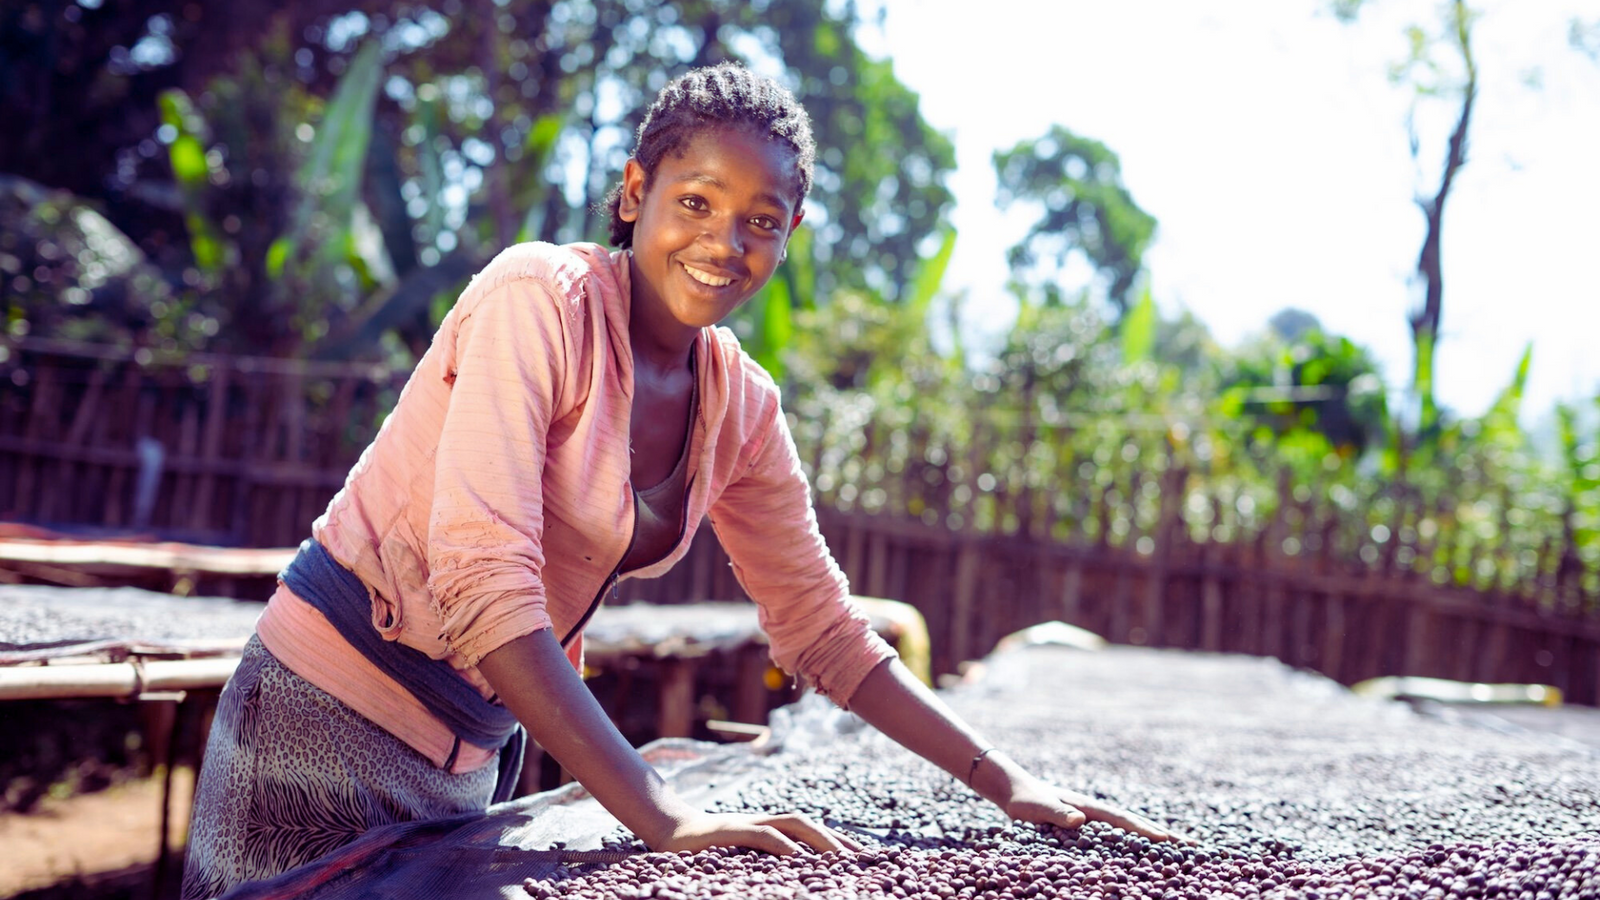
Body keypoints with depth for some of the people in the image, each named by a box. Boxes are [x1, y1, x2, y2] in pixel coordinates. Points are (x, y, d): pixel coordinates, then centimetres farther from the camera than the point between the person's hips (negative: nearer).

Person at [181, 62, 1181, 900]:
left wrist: (1005, 782, -2)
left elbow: (821, 626, 7)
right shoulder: (540, 298, -19)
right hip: (334, 707, -6)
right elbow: (483, 583, -28)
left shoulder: (742, 407, 1)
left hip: (477, 749, 6)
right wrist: (661, 815, -34)